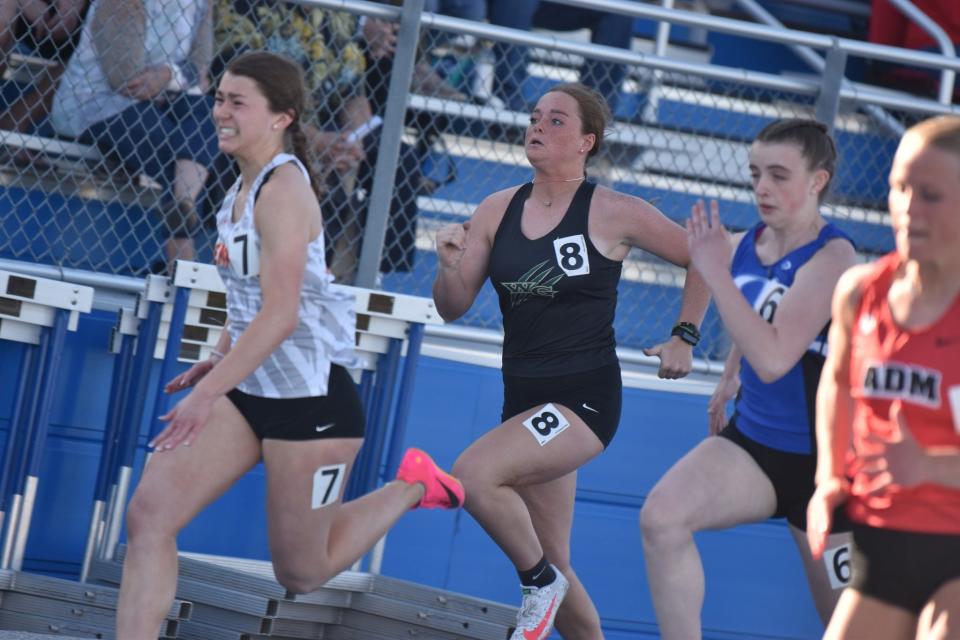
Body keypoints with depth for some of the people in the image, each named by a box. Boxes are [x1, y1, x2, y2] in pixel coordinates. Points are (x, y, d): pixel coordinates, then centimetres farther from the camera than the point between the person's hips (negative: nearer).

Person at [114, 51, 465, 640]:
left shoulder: (283, 189, -19)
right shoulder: (246, 186, 8)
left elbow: (280, 315, -26)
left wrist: (208, 392, -30)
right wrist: (221, 360, 16)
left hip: (311, 400, -8)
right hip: (250, 392, 8)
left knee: (302, 573, 7)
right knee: (150, 512, -8)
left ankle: (413, 487, 25)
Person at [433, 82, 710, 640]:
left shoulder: (613, 213, -8)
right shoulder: (498, 211, 5)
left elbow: (702, 258, 3)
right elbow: (453, 308, 6)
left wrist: (684, 337, -1)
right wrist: (449, 264, -13)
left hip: (585, 399, -6)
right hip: (524, 399, 6)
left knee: (473, 474, -27)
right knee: (552, 566, 10)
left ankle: (541, 580, -4)